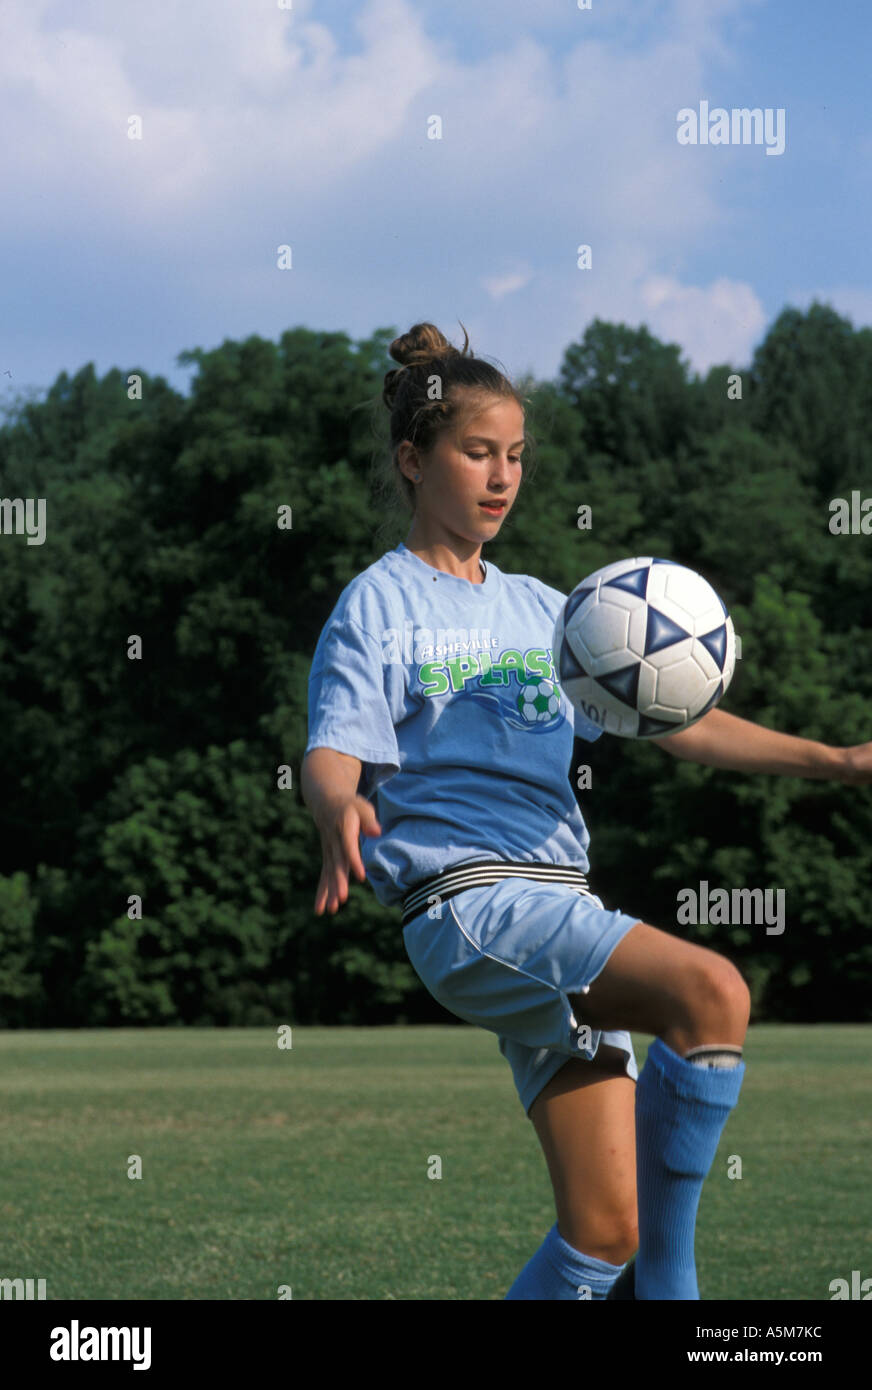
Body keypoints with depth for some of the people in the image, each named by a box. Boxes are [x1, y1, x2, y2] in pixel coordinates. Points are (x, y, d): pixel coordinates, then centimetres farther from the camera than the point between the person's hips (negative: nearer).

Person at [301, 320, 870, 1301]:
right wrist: (340, 812, -33)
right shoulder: (378, 605, 5)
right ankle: (665, 1287, -17)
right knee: (713, 991, -28)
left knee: (606, 1232, -3)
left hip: (561, 912, 7)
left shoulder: (539, 610, 22)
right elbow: (333, 755, -9)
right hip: (466, 900, -6)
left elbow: (680, 723, 20)